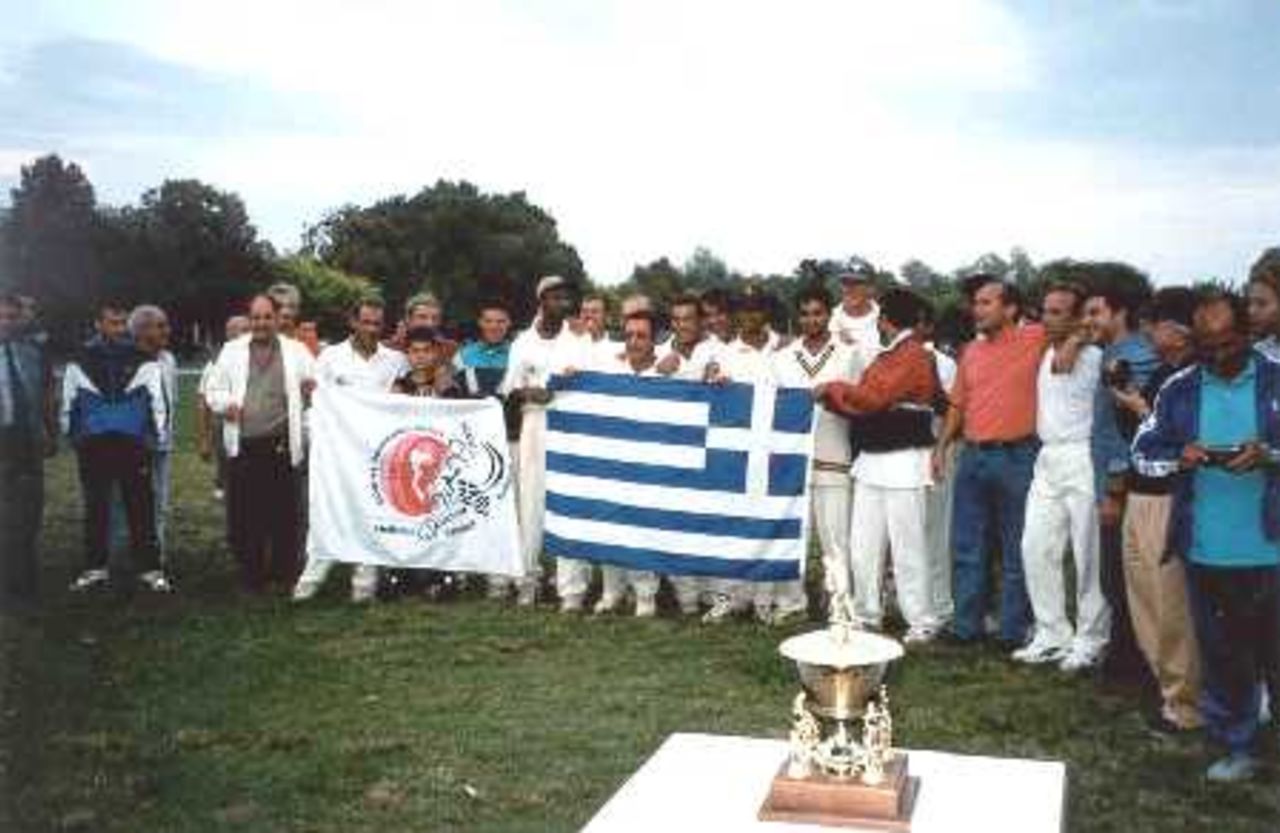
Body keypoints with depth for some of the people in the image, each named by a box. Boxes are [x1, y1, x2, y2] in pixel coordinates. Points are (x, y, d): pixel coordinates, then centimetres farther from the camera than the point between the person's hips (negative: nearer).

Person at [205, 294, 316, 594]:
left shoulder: (296, 351, 9)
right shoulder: (232, 351, 12)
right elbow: (213, 390, 14)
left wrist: (312, 388, -17)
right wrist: (225, 403, -7)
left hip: (282, 446, -1)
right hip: (243, 446, 1)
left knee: (284, 513, 3)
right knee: (244, 513, 4)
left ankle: (284, 573, 17)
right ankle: (250, 572, 18)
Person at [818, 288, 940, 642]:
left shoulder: (915, 356, -11)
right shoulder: (885, 356, 18)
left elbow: (873, 397, -20)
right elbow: (863, 405, 14)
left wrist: (833, 388, -9)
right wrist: (832, 397, -1)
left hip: (904, 462, -9)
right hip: (871, 460, 9)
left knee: (907, 548, -4)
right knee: (863, 546, 10)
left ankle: (922, 623, 5)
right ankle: (867, 616, 20)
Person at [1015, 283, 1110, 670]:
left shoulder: (1094, 356, -7)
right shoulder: (1047, 353, 16)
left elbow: (1063, 364, -22)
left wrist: (1077, 335, -8)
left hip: (1083, 460, -8)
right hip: (1048, 460, 8)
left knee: (1087, 555, -1)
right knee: (1036, 548, 6)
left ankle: (1091, 639, 9)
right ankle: (1053, 634, 16)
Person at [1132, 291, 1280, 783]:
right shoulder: (1179, 390, 6)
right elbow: (1143, 451, 7)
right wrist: (1180, 457, -13)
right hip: (1206, 552, 3)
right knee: (1221, 654, 13)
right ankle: (1237, 748, 28)